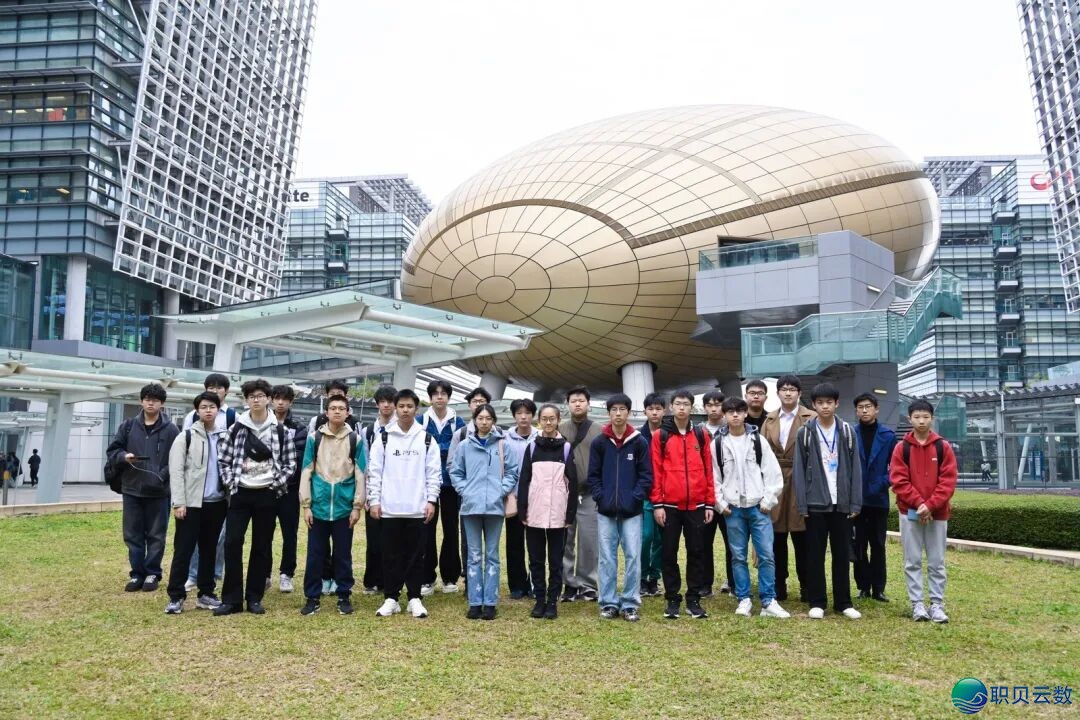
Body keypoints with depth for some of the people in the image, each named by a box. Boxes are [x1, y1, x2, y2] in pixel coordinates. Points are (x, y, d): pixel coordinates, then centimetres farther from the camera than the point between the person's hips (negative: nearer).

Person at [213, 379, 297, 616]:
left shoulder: (281, 430, 0)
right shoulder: (237, 428, 3)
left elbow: (290, 463, 2)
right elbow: (223, 459, 7)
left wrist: (276, 483, -7)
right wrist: (230, 482, -3)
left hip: (267, 495, -1)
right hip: (240, 493, 1)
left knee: (261, 547, 6)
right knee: (232, 543, -4)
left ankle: (254, 598, 16)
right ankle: (231, 599, 6)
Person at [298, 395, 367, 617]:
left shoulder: (355, 439, 1)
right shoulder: (314, 438, 2)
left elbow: (360, 474, 2)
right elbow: (306, 472, 2)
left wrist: (357, 506, -2)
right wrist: (306, 505, -2)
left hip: (344, 506, 0)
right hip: (319, 506, 0)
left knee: (343, 554, 9)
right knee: (315, 553, 6)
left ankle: (344, 596, 20)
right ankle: (312, 597, 17)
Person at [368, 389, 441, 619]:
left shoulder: (427, 439, 5)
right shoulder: (384, 438, 5)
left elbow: (434, 472, 3)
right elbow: (374, 471, 3)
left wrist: (431, 500, -4)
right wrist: (374, 500, -3)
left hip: (417, 508, 0)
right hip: (389, 508, 0)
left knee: (415, 555, 5)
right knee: (391, 555, 6)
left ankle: (414, 598, 14)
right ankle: (391, 598, 15)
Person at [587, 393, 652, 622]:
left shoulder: (640, 442, 2)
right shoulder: (598, 442, 4)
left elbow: (646, 475, 0)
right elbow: (593, 475, 5)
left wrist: (635, 498, -10)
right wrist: (601, 498, -7)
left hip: (632, 510, -1)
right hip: (605, 510, 1)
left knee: (633, 557, 0)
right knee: (607, 558, 6)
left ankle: (630, 603, 11)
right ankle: (609, 603, 15)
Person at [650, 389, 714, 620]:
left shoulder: (701, 435, 8)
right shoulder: (660, 436, 1)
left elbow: (708, 470, 8)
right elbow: (655, 472, -2)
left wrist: (710, 503, 4)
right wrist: (657, 504, -7)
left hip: (696, 505, 2)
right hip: (670, 505, -2)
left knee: (696, 551, 7)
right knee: (670, 553, 5)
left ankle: (693, 599, 17)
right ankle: (672, 599, 15)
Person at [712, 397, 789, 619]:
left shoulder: (758, 440, 2)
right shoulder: (718, 443, 3)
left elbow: (773, 472, 1)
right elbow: (714, 476, 4)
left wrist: (768, 501, -5)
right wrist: (720, 503, -2)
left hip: (758, 507, 0)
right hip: (733, 508, 1)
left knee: (766, 555, -3)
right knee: (738, 556, 6)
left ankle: (769, 602, 4)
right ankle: (744, 600, 15)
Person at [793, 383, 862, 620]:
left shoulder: (847, 432, 4)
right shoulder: (805, 433, 0)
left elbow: (855, 469, 3)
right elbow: (799, 471, -2)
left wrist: (855, 503, -2)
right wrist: (802, 504, -8)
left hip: (842, 503, 1)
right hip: (815, 503, -1)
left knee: (842, 554, 8)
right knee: (815, 555, 5)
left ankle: (843, 602, 18)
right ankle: (817, 602, 13)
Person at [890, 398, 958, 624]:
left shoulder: (943, 447, 2)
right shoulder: (901, 448, 0)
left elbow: (948, 481, -4)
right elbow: (898, 480, -5)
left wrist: (930, 505, -14)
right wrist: (918, 504, -15)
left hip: (938, 513, 0)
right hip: (910, 512, 0)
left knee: (937, 562, 6)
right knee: (912, 561, 3)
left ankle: (937, 604, 13)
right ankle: (917, 604, 9)